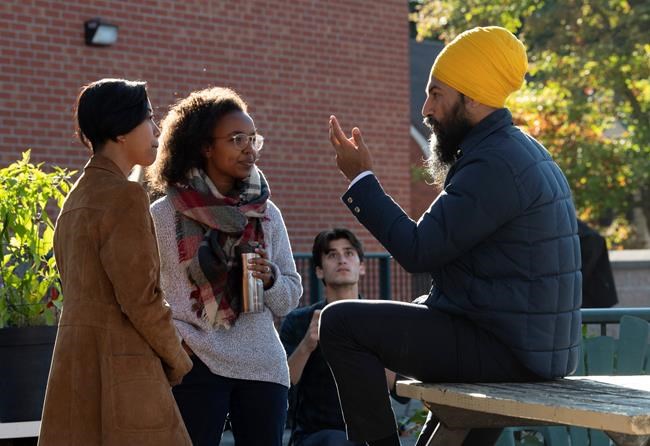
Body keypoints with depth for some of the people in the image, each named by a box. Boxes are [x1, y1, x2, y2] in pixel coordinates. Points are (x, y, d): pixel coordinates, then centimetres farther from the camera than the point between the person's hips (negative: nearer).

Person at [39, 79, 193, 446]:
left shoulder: (78, 196, 16)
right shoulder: (125, 196, -13)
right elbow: (141, 298, -16)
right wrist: (177, 359, -1)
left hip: (77, 363, 9)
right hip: (121, 369, -9)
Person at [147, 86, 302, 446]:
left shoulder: (267, 213, 9)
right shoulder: (164, 214, -1)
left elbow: (290, 299, 13)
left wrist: (270, 278, -7)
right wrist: (174, 339, -13)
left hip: (263, 367, 3)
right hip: (196, 367, -3)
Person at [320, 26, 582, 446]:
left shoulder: (496, 163, -19)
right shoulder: (519, 150, 14)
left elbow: (417, 251, -19)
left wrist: (360, 178, -11)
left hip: (507, 351, -10)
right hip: (538, 344, 10)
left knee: (340, 322, -12)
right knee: (416, 309, 36)